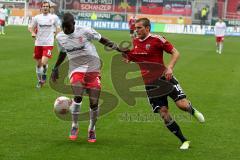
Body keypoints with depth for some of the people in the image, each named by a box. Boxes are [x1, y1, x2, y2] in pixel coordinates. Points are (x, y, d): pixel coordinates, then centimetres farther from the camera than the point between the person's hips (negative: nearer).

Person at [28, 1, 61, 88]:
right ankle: (39, 81, 28)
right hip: (38, 43, 2)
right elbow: (31, 27, 9)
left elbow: (57, 28, 14)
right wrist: (33, 33, -11)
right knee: (38, 64, 8)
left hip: (48, 43, -2)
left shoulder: (53, 18, 1)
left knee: (44, 62, -18)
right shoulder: (37, 17, 2)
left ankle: (44, 74, 14)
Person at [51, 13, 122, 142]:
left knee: (94, 102, -4)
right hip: (76, 70, 2)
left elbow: (102, 40, 1)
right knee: (77, 97, -23)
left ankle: (92, 129, 18)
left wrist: (117, 48, -10)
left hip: (93, 69, -1)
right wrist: (55, 68, 23)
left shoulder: (84, 31, -9)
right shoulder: (60, 37, 4)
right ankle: (74, 126, -4)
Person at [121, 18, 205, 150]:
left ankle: (193, 111, 24)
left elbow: (175, 53, -6)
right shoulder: (134, 42, 7)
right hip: (149, 84, 4)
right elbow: (129, 59, 21)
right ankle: (184, 141, 9)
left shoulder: (157, 39, -9)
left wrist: (170, 67, -21)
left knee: (182, 105, -16)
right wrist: (125, 57, -2)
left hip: (164, 78, -4)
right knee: (164, 114, -5)